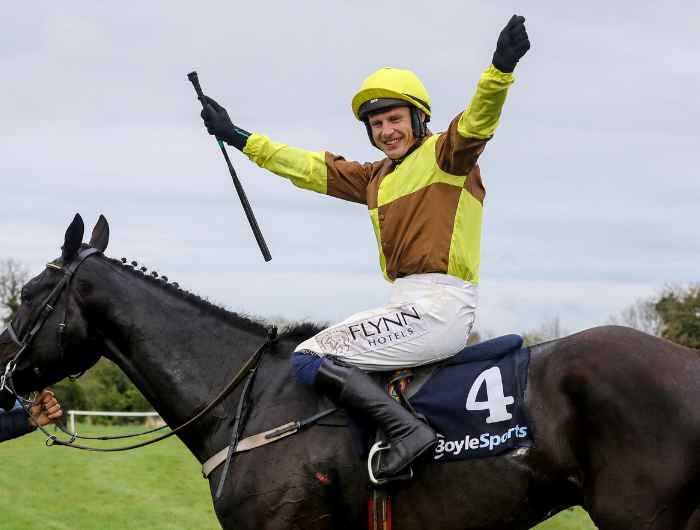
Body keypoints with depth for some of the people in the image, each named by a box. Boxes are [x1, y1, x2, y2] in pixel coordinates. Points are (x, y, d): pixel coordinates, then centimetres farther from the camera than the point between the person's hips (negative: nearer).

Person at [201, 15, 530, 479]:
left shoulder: (446, 155, -2)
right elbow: (309, 168, 27)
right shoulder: (377, 178, 21)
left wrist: (502, 68, -41)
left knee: (309, 358, -13)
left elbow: (478, 120, -22)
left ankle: (408, 429, -23)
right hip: (409, 304, 10)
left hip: (438, 307, -10)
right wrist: (238, 139, 28)